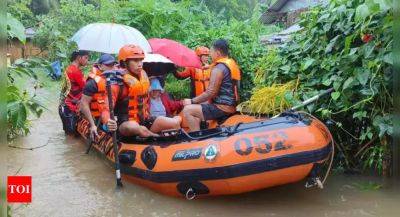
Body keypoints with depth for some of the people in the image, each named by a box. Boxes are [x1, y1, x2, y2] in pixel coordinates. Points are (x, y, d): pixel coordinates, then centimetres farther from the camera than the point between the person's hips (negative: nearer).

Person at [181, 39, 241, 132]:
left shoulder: (219, 68, -17)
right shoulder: (232, 64, 13)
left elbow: (210, 93, -21)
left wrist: (192, 101, -12)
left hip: (222, 108, -11)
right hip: (232, 106, 11)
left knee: (187, 110, -10)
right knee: (197, 107, 28)